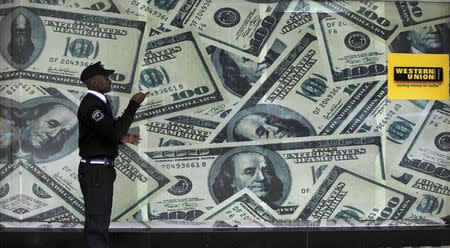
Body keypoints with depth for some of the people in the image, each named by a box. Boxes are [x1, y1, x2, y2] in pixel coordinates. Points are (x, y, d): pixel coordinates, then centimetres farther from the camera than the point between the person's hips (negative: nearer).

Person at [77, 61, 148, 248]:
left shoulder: (98, 103, 16)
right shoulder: (91, 105, -17)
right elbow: (115, 130, -26)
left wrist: (121, 139, 6)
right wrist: (133, 105, -21)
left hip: (101, 169, 11)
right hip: (95, 170, -11)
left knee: (99, 221, 14)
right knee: (97, 222, -9)